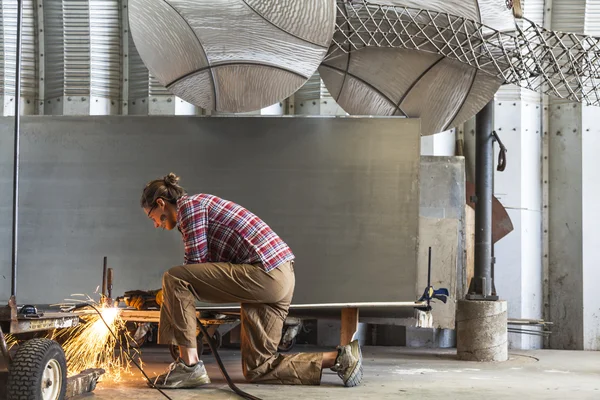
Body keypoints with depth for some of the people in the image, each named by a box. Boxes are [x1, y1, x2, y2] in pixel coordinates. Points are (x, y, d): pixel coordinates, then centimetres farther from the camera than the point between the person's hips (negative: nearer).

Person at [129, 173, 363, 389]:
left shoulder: (189, 205, -2)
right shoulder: (201, 205, 26)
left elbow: (195, 263, -7)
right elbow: (203, 272, 28)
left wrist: (171, 292, 10)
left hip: (264, 273, -10)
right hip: (281, 277, 10)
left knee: (173, 279, -11)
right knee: (258, 369, 11)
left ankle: (189, 365, -10)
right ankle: (338, 359, 5)